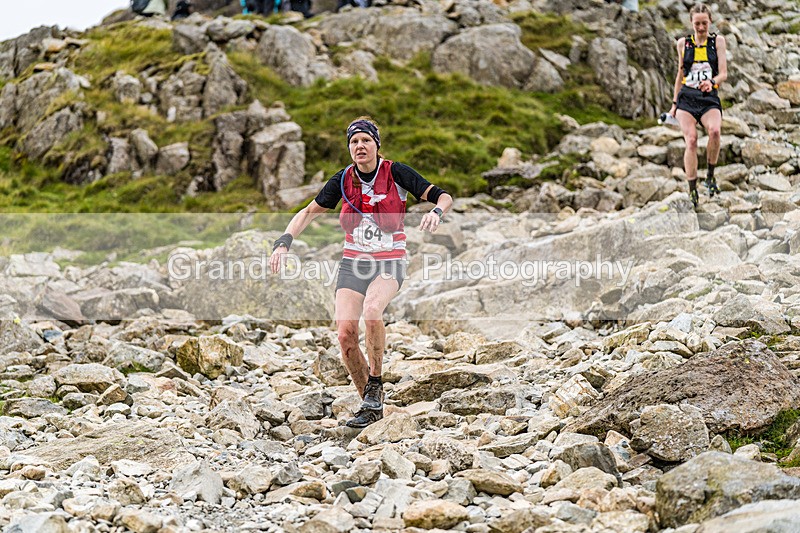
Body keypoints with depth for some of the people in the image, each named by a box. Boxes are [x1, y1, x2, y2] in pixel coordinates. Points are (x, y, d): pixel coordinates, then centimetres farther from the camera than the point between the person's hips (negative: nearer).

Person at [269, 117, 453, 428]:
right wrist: (284, 242, -5)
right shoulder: (344, 180, 2)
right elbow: (310, 211, 8)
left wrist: (436, 211, -30)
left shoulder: (396, 173, -6)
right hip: (352, 263, 3)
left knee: (371, 311, -34)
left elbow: (443, 197, -7)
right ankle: (371, 406, 2)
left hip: (390, 263, -3)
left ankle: (375, 384, -15)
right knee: (345, 333, -15)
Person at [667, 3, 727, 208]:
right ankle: (692, 190, -12)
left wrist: (712, 82, -23)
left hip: (710, 99, -1)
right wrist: (674, 103, 19)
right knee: (691, 140, -18)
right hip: (687, 98, 1)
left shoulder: (718, 41, 6)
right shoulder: (683, 43, 10)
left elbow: (723, 73, -1)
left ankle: (710, 175, -11)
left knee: (715, 131, -31)